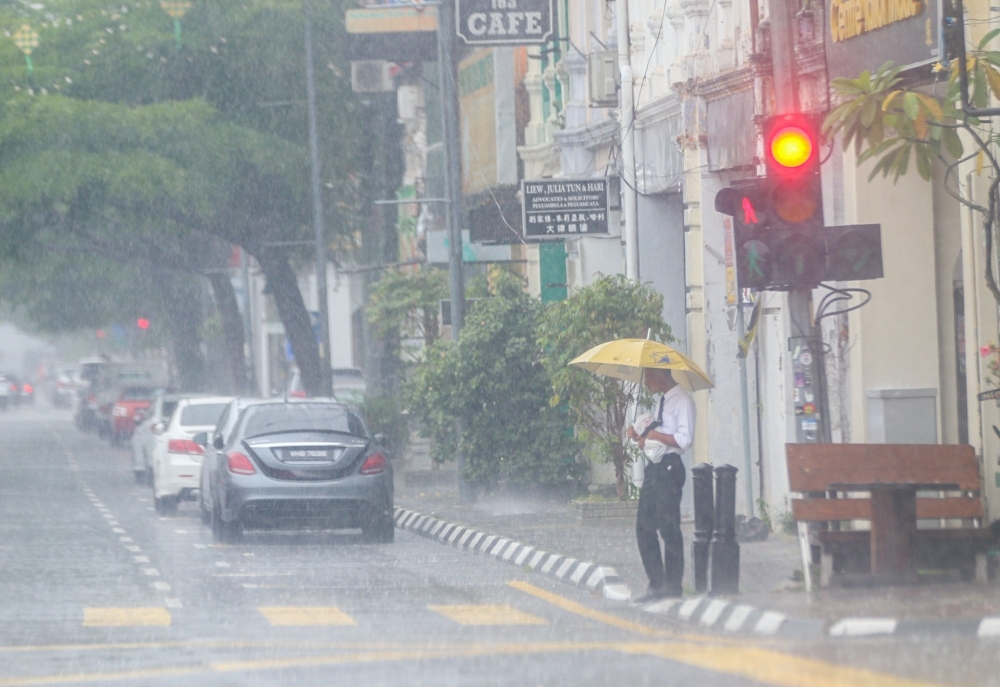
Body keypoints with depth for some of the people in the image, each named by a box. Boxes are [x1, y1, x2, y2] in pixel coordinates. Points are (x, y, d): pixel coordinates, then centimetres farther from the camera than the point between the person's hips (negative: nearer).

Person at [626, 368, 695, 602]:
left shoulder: (682, 402, -10)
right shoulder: (661, 401, 18)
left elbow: (684, 440, -19)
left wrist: (654, 435, -13)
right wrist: (640, 437, 6)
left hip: (669, 467, -10)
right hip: (654, 467, 10)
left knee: (669, 528, -5)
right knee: (644, 528, 9)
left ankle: (672, 585, 2)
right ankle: (657, 584, 15)